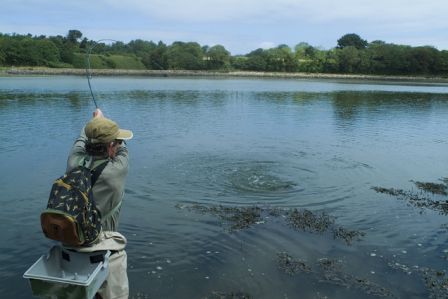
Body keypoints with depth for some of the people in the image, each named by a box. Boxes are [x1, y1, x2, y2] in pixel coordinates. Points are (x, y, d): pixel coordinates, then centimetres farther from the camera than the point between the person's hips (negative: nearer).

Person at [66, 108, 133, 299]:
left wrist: (94, 122, 32)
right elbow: (122, 150, 1)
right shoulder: (117, 171, -23)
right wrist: (102, 120, 20)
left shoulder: (75, 163, -13)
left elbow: (80, 141, 11)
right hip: (103, 247, -5)